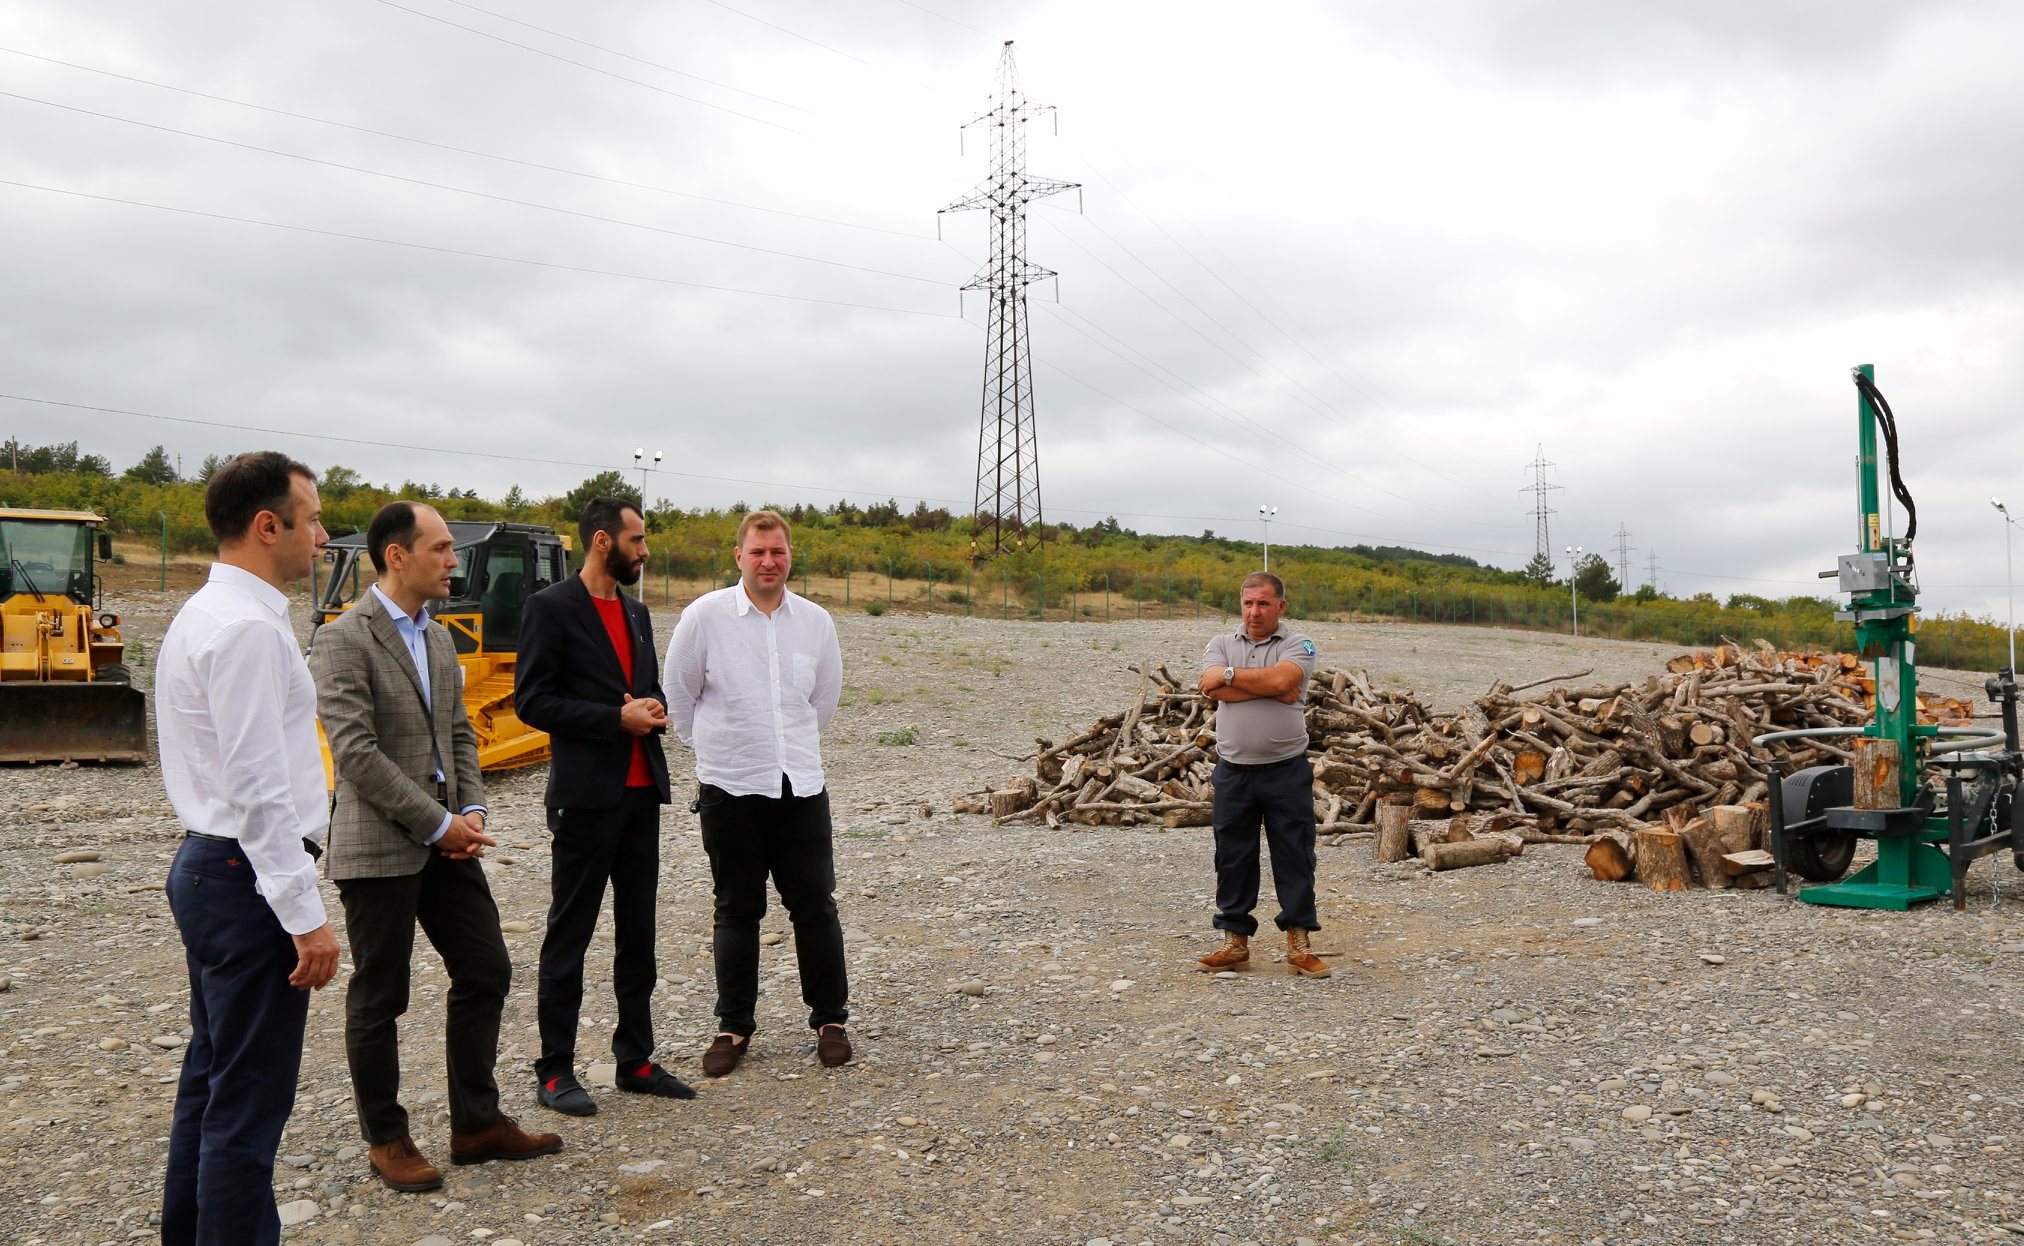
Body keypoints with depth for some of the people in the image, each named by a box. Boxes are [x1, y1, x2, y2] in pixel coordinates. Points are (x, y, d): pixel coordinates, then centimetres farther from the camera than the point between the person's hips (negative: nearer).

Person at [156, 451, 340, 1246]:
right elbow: (258, 786, -24)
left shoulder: (206, 614, 13)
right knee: (248, 1100, -2)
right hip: (250, 877, -11)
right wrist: (305, 915, -21)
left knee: (211, 1079, 20)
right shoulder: (248, 628, -19)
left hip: (209, 866, 11)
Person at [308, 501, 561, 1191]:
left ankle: (478, 1123, 23)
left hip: (446, 841, 8)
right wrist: (438, 823, -17)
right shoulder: (343, 639, -13)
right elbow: (356, 753, -19)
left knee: (485, 973, 10)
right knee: (379, 997, 6)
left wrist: (471, 810, 0)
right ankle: (386, 1139, 23)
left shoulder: (438, 637, 12)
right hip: (379, 847, -8)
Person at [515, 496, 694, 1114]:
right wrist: (616, 718, -18)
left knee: (637, 930, 12)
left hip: (641, 790, 7)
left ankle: (636, 1058, 23)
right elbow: (532, 701, -13)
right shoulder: (551, 607, -8)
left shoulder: (636, 610, 15)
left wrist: (654, 708, -1)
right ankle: (555, 1071, 12)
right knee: (570, 933, 2)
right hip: (586, 794, -7)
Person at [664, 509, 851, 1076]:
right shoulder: (705, 615, -6)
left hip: (802, 785, 2)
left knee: (815, 906, 5)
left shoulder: (816, 621, 3)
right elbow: (679, 693, 5)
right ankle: (733, 1027, 22)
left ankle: (830, 1019, 21)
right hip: (730, 787, -2)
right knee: (737, 911, 9)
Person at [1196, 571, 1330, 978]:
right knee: (1233, 858, 8)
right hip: (1233, 771, 2)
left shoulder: (1298, 645, 1)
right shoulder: (1222, 644, 9)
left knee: (1294, 857, 3)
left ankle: (1299, 944, 12)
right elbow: (1210, 687, -10)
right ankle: (1235, 941, 19)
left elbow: (1281, 678, -20)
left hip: (1287, 771, -2)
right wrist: (1271, 690, -12)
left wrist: (1230, 674, -7)